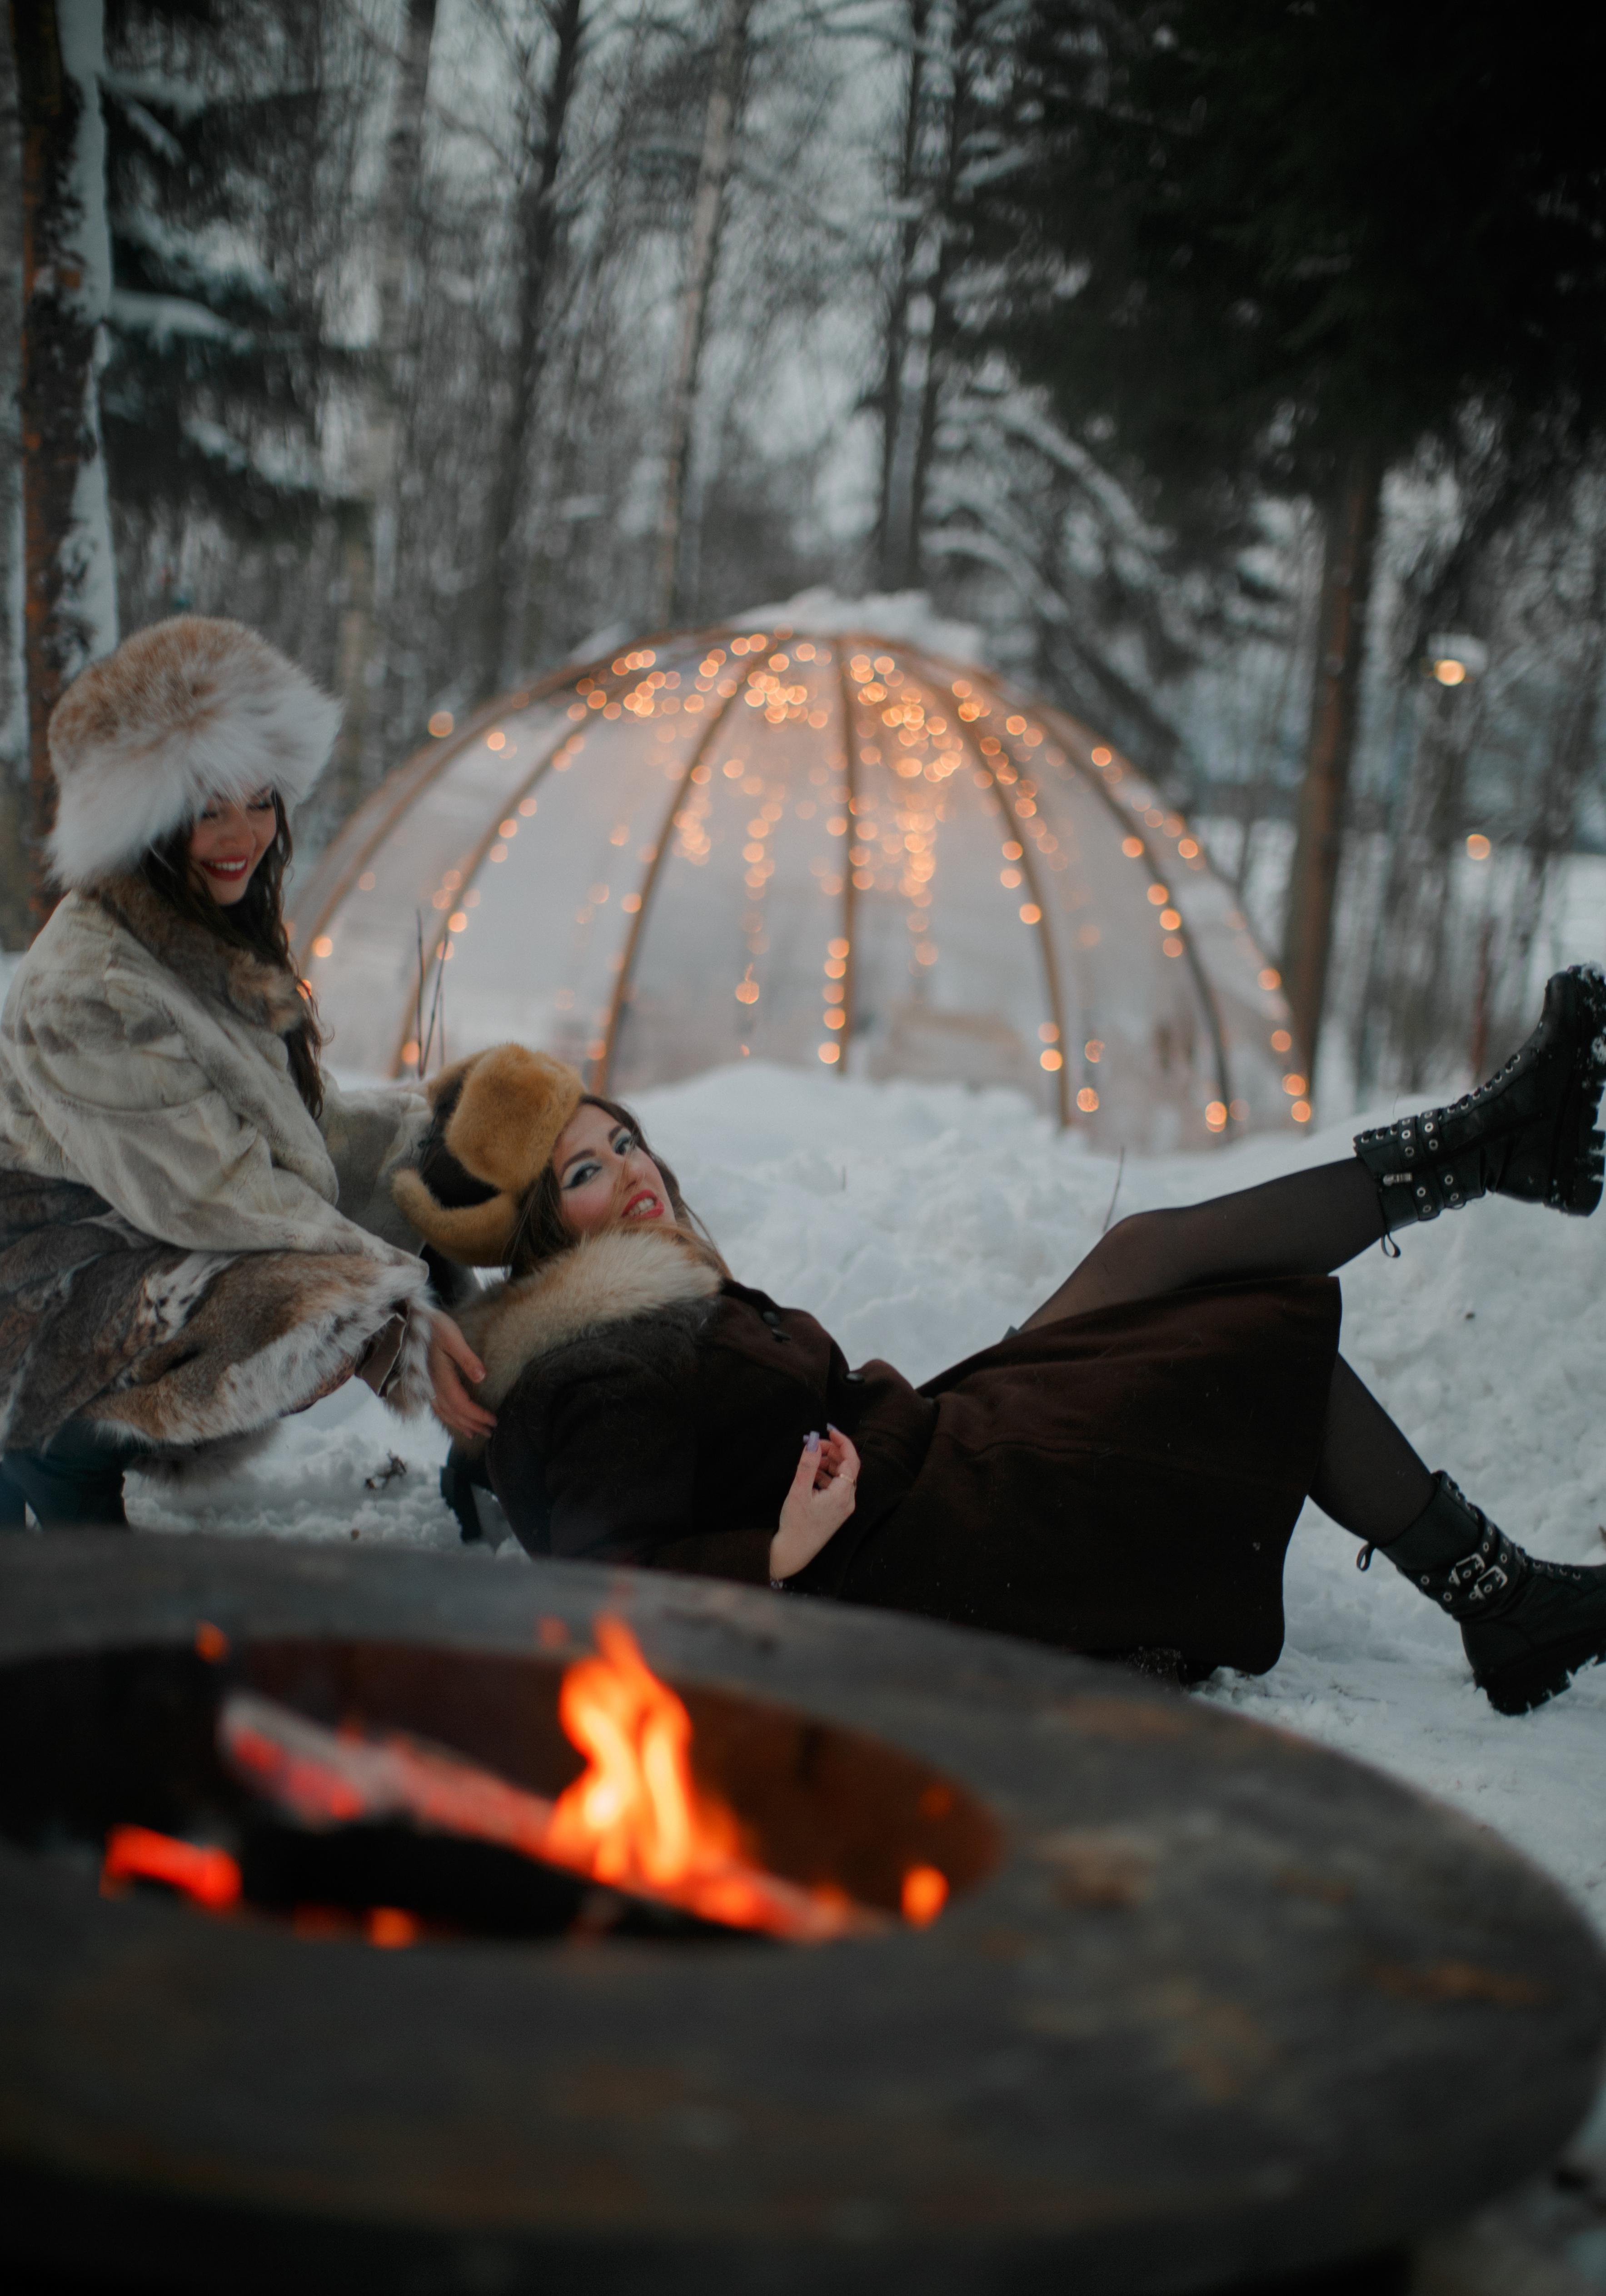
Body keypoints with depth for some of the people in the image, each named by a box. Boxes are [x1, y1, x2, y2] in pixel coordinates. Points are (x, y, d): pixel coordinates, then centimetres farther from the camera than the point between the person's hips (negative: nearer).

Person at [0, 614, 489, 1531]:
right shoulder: (89, 986, -24)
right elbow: (214, 1194, -24)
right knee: (322, 1329, -31)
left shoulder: (224, 941, 6)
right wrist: (402, 1318, -24)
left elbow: (299, 1120, 12)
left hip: (153, 1253, 10)